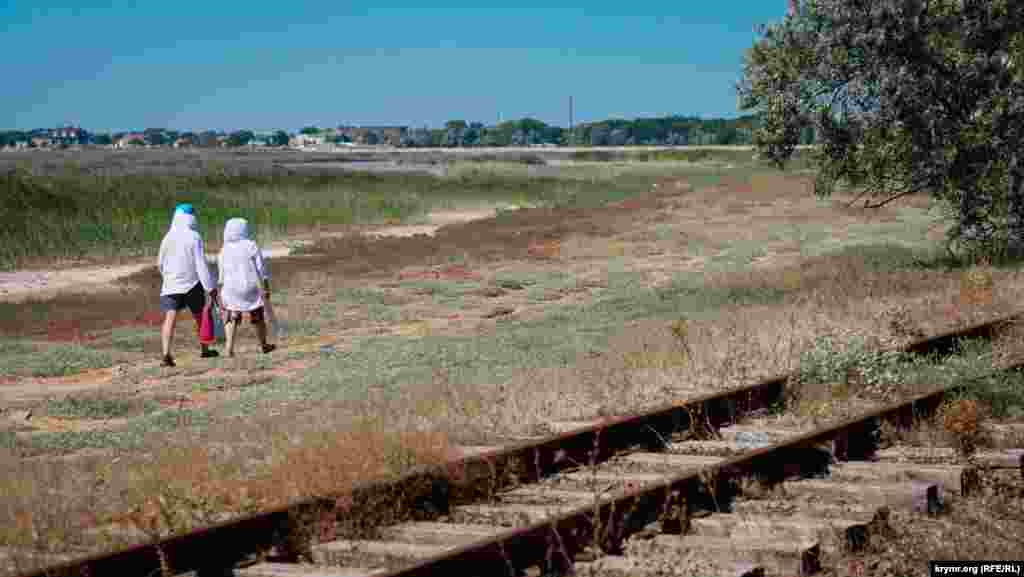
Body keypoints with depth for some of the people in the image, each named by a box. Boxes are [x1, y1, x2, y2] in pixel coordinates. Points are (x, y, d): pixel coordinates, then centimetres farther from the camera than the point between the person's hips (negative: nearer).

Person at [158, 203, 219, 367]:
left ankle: (166, 353, -22)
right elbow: (201, 264, -13)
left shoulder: (168, 238, 2)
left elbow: (161, 264, 11)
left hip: (171, 285, 2)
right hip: (191, 284, -2)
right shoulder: (194, 237, -9)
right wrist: (210, 287, -10)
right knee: (200, 316, 17)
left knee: (170, 318, -6)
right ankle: (204, 350, 32)